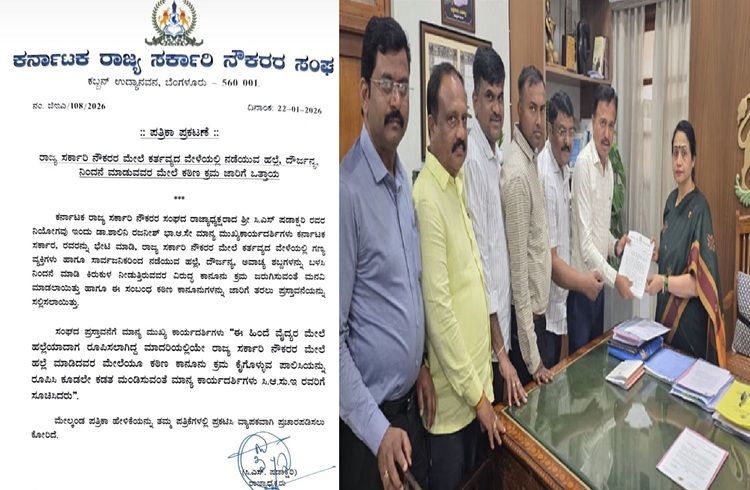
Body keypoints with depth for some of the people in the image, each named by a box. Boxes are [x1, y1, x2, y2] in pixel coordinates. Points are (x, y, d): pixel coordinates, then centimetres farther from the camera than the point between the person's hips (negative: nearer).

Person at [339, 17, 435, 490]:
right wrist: (376, 429, -23)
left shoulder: (406, 180, 4)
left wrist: (420, 363, 10)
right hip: (368, 421, -8)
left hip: (412, 402, 8)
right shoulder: (347, 189, -23)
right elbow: (333, 334, -23)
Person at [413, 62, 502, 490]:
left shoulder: (460, 184, 7)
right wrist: (476, 394, -16)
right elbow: (438, 308, -23)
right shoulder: (426, 198, -22)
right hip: (452, 400, -8)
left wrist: (497, 354, 15)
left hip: (480, 382, 8)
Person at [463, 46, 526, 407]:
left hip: (503, 321, 9)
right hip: (485, 335, -9)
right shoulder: (471, 157, -20)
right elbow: (479, 256, -22)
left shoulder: (497, 156, 9)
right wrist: (499, 350, -19)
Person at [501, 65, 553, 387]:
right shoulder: (516, 173, -23)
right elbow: (518, 266, -23)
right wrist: (532, 359, -20)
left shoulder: (532, 160, 6)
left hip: (539, 308, 9)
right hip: (524, 313, -9)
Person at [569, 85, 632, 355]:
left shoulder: (609, 166, 9)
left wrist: (615, 244, -1)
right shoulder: (584, 163, -18)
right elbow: (584, 242, -22)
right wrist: (615, 277, -23)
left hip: (600, 281, 9)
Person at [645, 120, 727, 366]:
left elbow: (699, 282, -20)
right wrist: (654, 252, 0)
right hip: (666, 315, 8)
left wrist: (664, 282, -30)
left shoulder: (699, 209, -17)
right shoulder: (671, 201, 7)